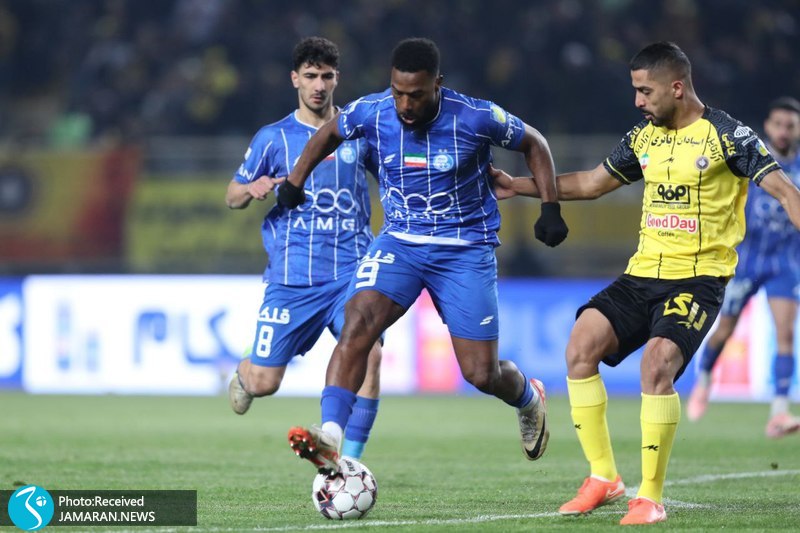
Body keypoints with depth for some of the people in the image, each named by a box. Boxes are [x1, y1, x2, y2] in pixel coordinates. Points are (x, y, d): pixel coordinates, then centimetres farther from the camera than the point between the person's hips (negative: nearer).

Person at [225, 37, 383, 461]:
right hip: (291, 278, 0)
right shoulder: (273, 139, 4)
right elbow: (232, 198, 11)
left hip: (351, 273, 1)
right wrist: (252, 189, -13)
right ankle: (243, 374, 38)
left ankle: (349, 462, -14)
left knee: (368, 354, -23)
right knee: (263, 383, -1)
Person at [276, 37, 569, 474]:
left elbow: (533, 143, 0)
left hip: (466, 250, -2)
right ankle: (330, 438, -32)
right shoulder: (371, 113, -10)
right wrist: (295, 181, 14)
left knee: (481, 375, -1)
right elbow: (330, 133, 13)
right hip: (400, 242, 2)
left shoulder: (475, 118, -17)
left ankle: (529, 398, 36)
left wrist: (550, 208, -7)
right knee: (357, 326, -25)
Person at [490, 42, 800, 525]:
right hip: (644, 273, 6)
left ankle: (651, 497, -14)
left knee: (657, 360, -27)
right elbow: (592, 183, 25)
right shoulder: (645, 137, 12)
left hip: (699, 278, -6)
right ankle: (604, 477, -3)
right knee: (582, 343, -13)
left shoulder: (726, 136, -7)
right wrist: (520, 186, 23)